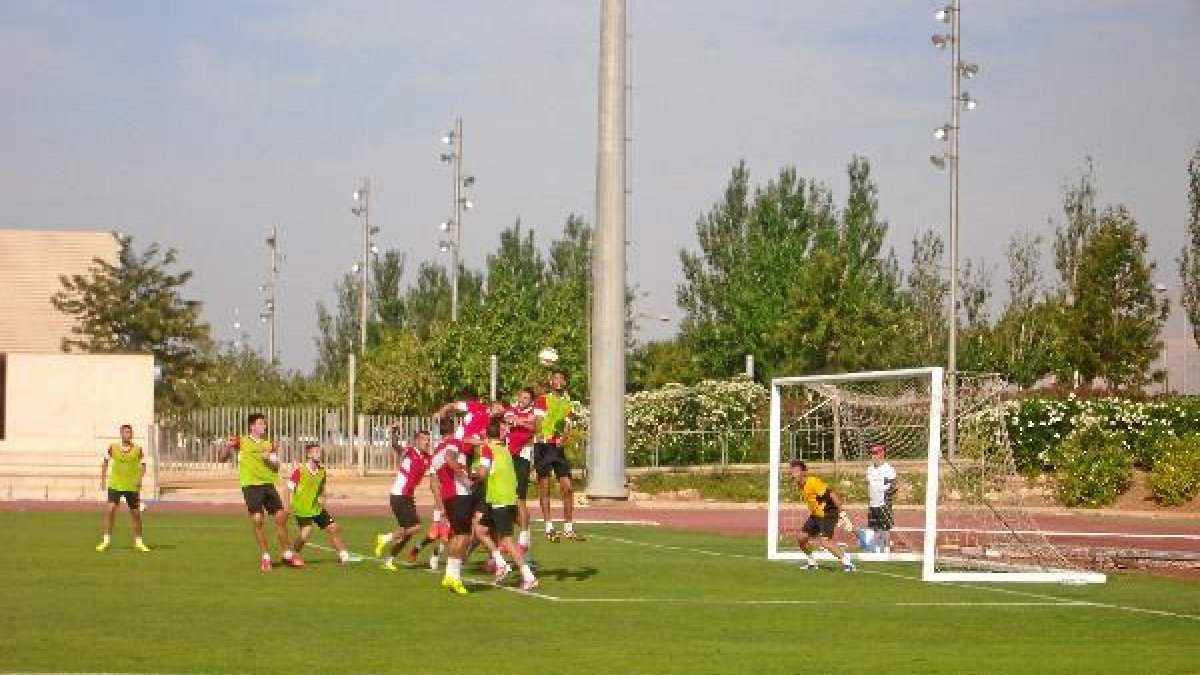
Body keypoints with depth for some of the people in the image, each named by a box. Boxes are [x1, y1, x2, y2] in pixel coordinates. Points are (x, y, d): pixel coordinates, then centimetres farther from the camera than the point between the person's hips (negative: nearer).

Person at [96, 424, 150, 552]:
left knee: (136, 514, 4)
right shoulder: (113, 448, -2)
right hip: (115, 485, -1)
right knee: (111, 509, -14)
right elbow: (105, 462, 12)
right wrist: (103, 479, 6)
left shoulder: (138, 450, -3)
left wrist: (140, 478, -13)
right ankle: (107, 540, -6)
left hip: (132, 486, 1)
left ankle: (138, 541, 19)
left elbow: (143, 465, 4)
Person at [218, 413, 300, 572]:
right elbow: (221, 458, 3)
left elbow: (276, 466, 5)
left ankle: (288, 555, 12)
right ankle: (265, 557, 2)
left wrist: (268, 459, -16)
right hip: (250, 486, -3)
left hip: (268, 485, 3)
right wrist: (229, 446, -17)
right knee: (258, 521, -9)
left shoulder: (270, 444, 12)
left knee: (281, 517, -1)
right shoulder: (241, 442, 3)